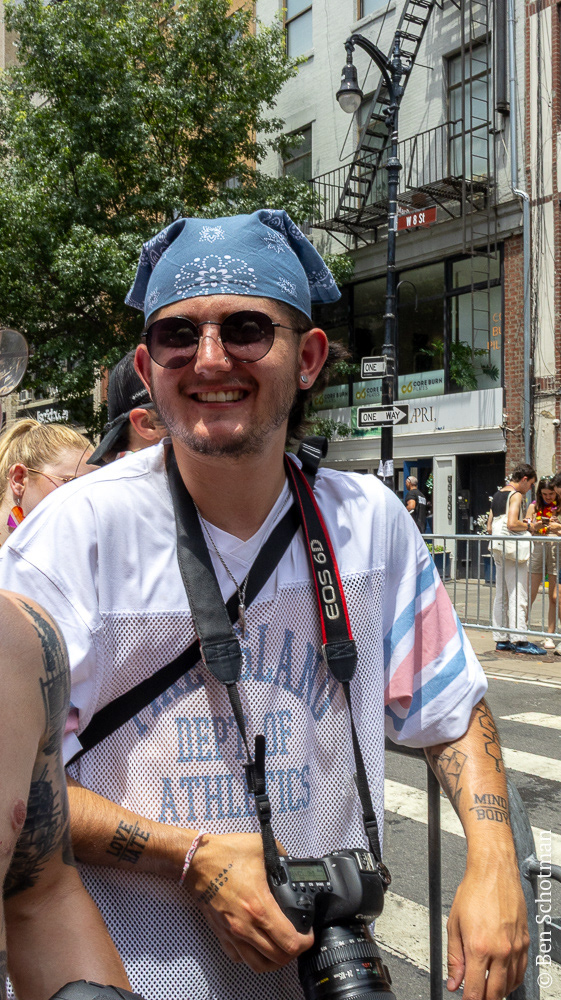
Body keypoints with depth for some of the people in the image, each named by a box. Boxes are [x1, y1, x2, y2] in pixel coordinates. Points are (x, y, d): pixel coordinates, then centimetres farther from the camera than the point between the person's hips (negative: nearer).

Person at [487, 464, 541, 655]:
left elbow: (489, 528, 19)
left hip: (497, 548, 9)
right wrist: (527, 526, -5)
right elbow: (511, 524, -23)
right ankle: (519, 640, -8)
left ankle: (501, 640, 12)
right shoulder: (516, 495, -9)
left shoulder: (497, 495, 17)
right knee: (518, 595, -7)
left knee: (501, 596, 10)